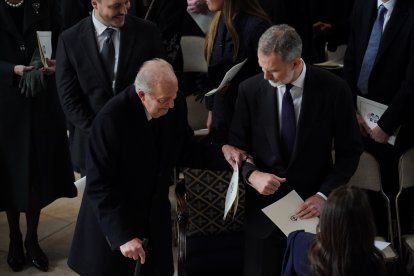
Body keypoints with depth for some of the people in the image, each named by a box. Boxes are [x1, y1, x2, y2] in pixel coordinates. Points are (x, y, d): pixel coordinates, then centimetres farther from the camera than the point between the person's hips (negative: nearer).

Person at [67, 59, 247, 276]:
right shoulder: (111, 119, -26)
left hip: (155, 220, 5)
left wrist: (221, 153, -12)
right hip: (114, 225, -5)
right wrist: (123, 235, -27)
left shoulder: (175, 105, -10)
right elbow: (99, 186, -23)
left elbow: (185, 151, 5)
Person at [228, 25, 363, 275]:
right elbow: (236, 145, 1)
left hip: (313, 205, -1)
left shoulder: (334, 89, -11)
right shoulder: (250, 89, -7)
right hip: (264, 205, 1)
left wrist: (325, 194, -14)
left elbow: (350, 150, -4)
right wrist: (252, 174, -18)